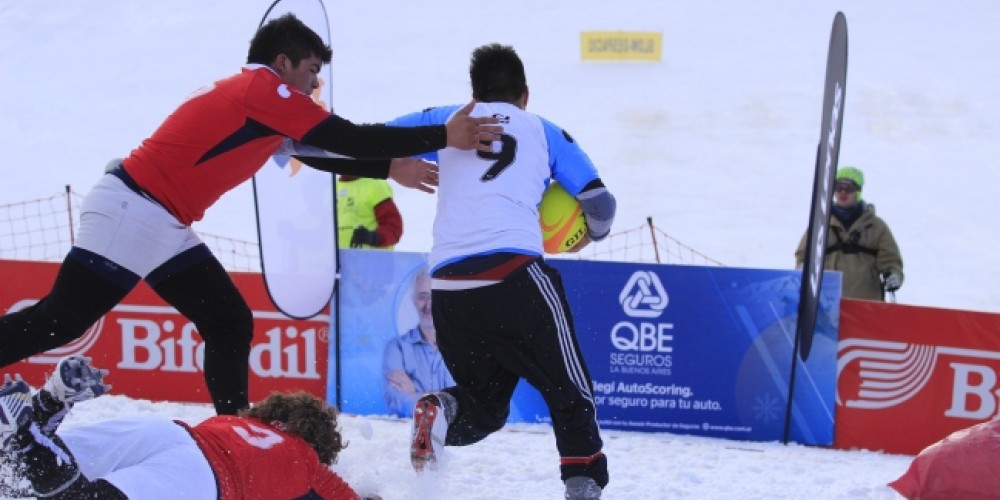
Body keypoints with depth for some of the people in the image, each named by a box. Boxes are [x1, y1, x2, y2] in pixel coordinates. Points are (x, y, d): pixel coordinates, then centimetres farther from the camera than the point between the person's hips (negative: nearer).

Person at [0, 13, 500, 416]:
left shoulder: (252, 99, 18)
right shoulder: (264, 88, -10)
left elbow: (323, 154, 24)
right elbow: (349, 139, -14)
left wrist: (393, 168, 20)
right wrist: (445, 136, -10)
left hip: (161, 225, 10)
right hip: (131, 212, -10)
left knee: (230, 323, 7)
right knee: (57, 320, -7)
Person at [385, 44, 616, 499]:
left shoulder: (446, 120, 21)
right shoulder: (545, 131, 18)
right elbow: (600, 204, 16)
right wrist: (594, 232, 37)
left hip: (447, 286, 3)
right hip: (514, 274, -2)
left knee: (485, 402, 19)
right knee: (568, 389, 13)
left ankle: (442, 411, -10)